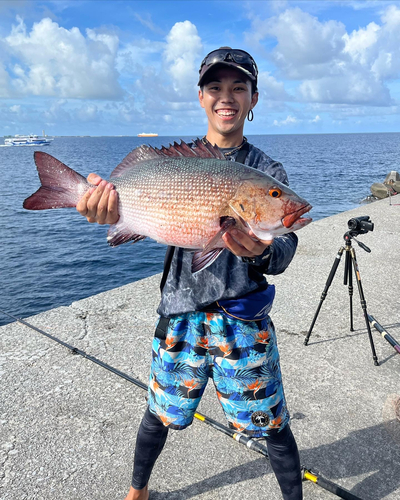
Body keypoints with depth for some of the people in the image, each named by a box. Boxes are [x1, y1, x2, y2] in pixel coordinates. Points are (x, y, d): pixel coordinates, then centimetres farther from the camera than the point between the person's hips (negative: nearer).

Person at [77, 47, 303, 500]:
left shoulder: (268, 172, -1)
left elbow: (284, 251, -9)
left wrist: (261, 253, -33)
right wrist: (110, 203, -37)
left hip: (243, 319, -1)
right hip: (179, 310, 1)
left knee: (271, 425, 10)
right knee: (160, 413, 18)